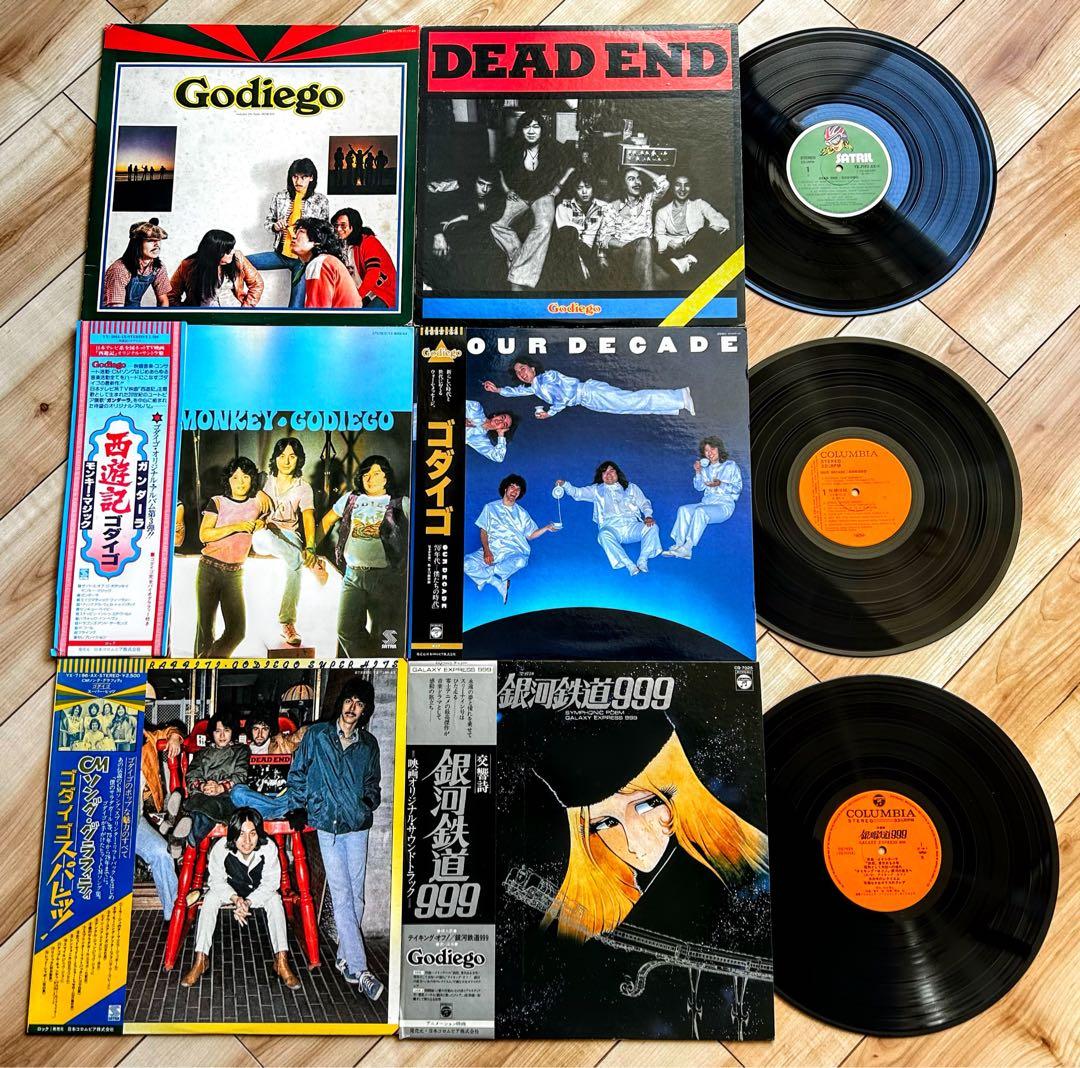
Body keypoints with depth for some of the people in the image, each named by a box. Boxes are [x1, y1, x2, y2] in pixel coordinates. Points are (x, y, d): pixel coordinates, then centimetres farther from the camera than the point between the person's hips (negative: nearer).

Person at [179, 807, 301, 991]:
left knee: (275, 900, -28)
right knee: (210, 898, -26)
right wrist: (235, 898, -34)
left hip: (260, 890, -1)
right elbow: (216, 880, -17)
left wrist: (248, 902, -36)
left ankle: (281, 961, -24)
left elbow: (270, 883, -22)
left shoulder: (268, 847, -32)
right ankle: (200, 959, -18)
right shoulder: (220, 847, -31)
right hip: (229, 889, 1)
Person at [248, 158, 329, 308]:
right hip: (281, 254, 3)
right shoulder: (280, 196, 5)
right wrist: (275, 226, -8)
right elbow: (267, 221, 14)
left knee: (297, 304, -6)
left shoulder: (321, 201, -2)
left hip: (304, 258, -3)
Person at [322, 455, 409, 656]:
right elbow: (327, 520, 24)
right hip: (353, 574, 3)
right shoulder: (350, 499, 15)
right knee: (346, 630, -3)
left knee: (383, 636, 1)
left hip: (387, 577, -3)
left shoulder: (401, 504, 4)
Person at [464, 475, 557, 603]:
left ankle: (484, 576, -19)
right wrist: (486, 551, -10)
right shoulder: (490, 508, 9)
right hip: (491, 550, 0)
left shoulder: (521, 513, 14)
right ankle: (500, 584, -20)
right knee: (466, 563, -29)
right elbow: (483, 532, 6)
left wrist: (546, 528, -2)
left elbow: (530, 535, 14)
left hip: (513, 552, 0)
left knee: (520, 561, -39)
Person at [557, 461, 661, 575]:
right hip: (611, 528, -1)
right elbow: (577, 493, 13)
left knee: (653, 527, -27)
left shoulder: (631, 487, 24)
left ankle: (642, 561, -34)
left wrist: (648, 516, -2)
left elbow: (644, 503, 19)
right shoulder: (597, 490, 23)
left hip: (632, 526, 2)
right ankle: (630, 565, -43)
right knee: (604, 535, -38)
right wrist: (565, 484, -6)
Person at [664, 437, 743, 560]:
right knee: (683, 509, -21)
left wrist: (721, 485, -17)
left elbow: (738, 488, -1)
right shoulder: (705, 467, 16)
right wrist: (698, 472, -1)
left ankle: (687, 547, -38)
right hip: (706, 503, 6)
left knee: (700, 511, -34)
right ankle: (679, 545, -33)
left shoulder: (731, 465, 2)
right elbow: (699, 488, 15)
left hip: (724, 506, -5)